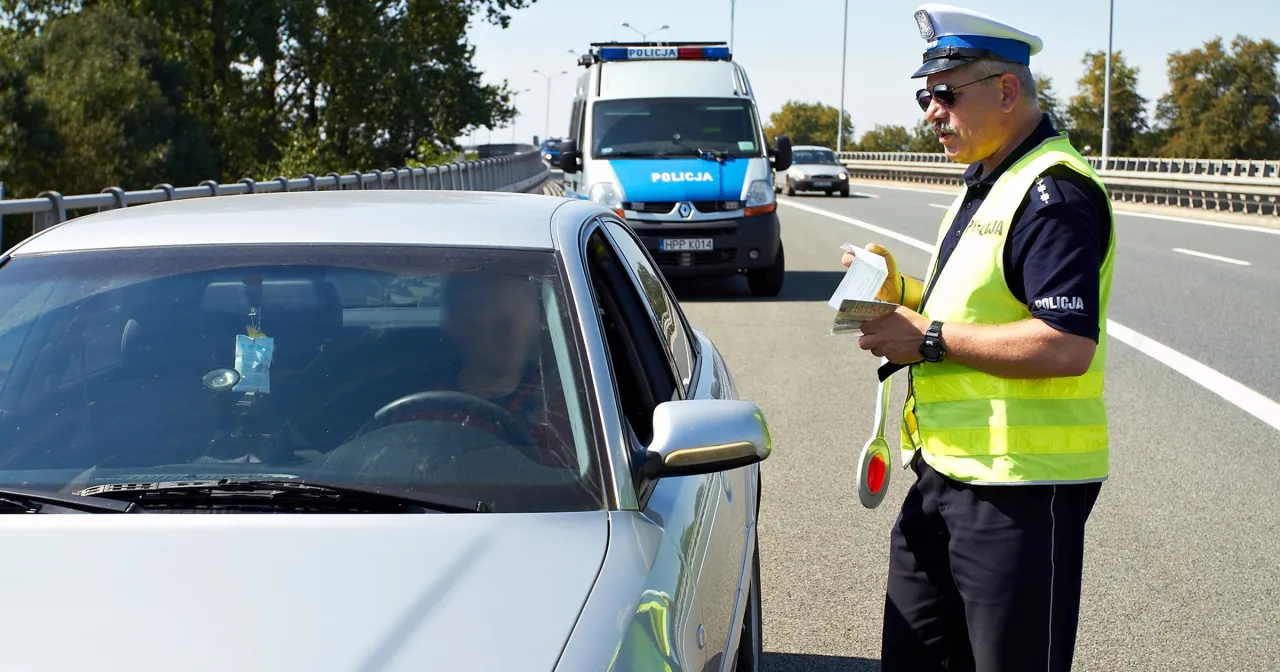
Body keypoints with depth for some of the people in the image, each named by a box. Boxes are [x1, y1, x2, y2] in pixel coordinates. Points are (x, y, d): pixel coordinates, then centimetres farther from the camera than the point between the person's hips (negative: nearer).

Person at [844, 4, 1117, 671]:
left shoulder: (1053, 194, -17)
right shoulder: (983, 184, 16)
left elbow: (1067, 345, -27)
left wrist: (930, 338, -20)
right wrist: (901, 291, 6)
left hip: (1020, 489, -10)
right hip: (945, 469, 10)